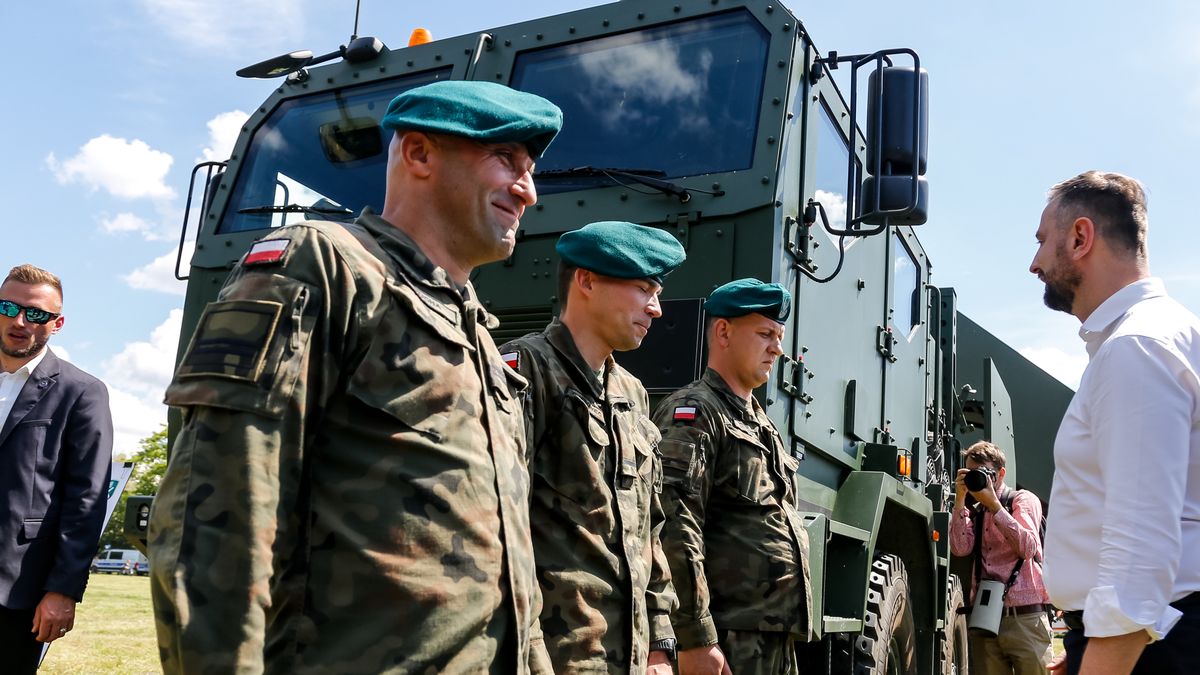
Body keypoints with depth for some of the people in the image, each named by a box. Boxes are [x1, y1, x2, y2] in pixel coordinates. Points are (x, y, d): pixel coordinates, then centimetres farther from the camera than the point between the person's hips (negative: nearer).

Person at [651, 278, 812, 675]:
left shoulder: (761, 424, 21)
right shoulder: (695, 412, -8)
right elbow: (677, 534, -19)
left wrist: (788, 633, 21)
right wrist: (696, 640, -22)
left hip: (777, 639, 9)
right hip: (730, 643, -9)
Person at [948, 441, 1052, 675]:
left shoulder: (1023, 500, 5)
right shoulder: (974, 511, 16)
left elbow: (1027, 548, -11)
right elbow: (961, 548, -2)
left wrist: (993, 504, -12)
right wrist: (960, 499, -4)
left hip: (1025, 618, -4)